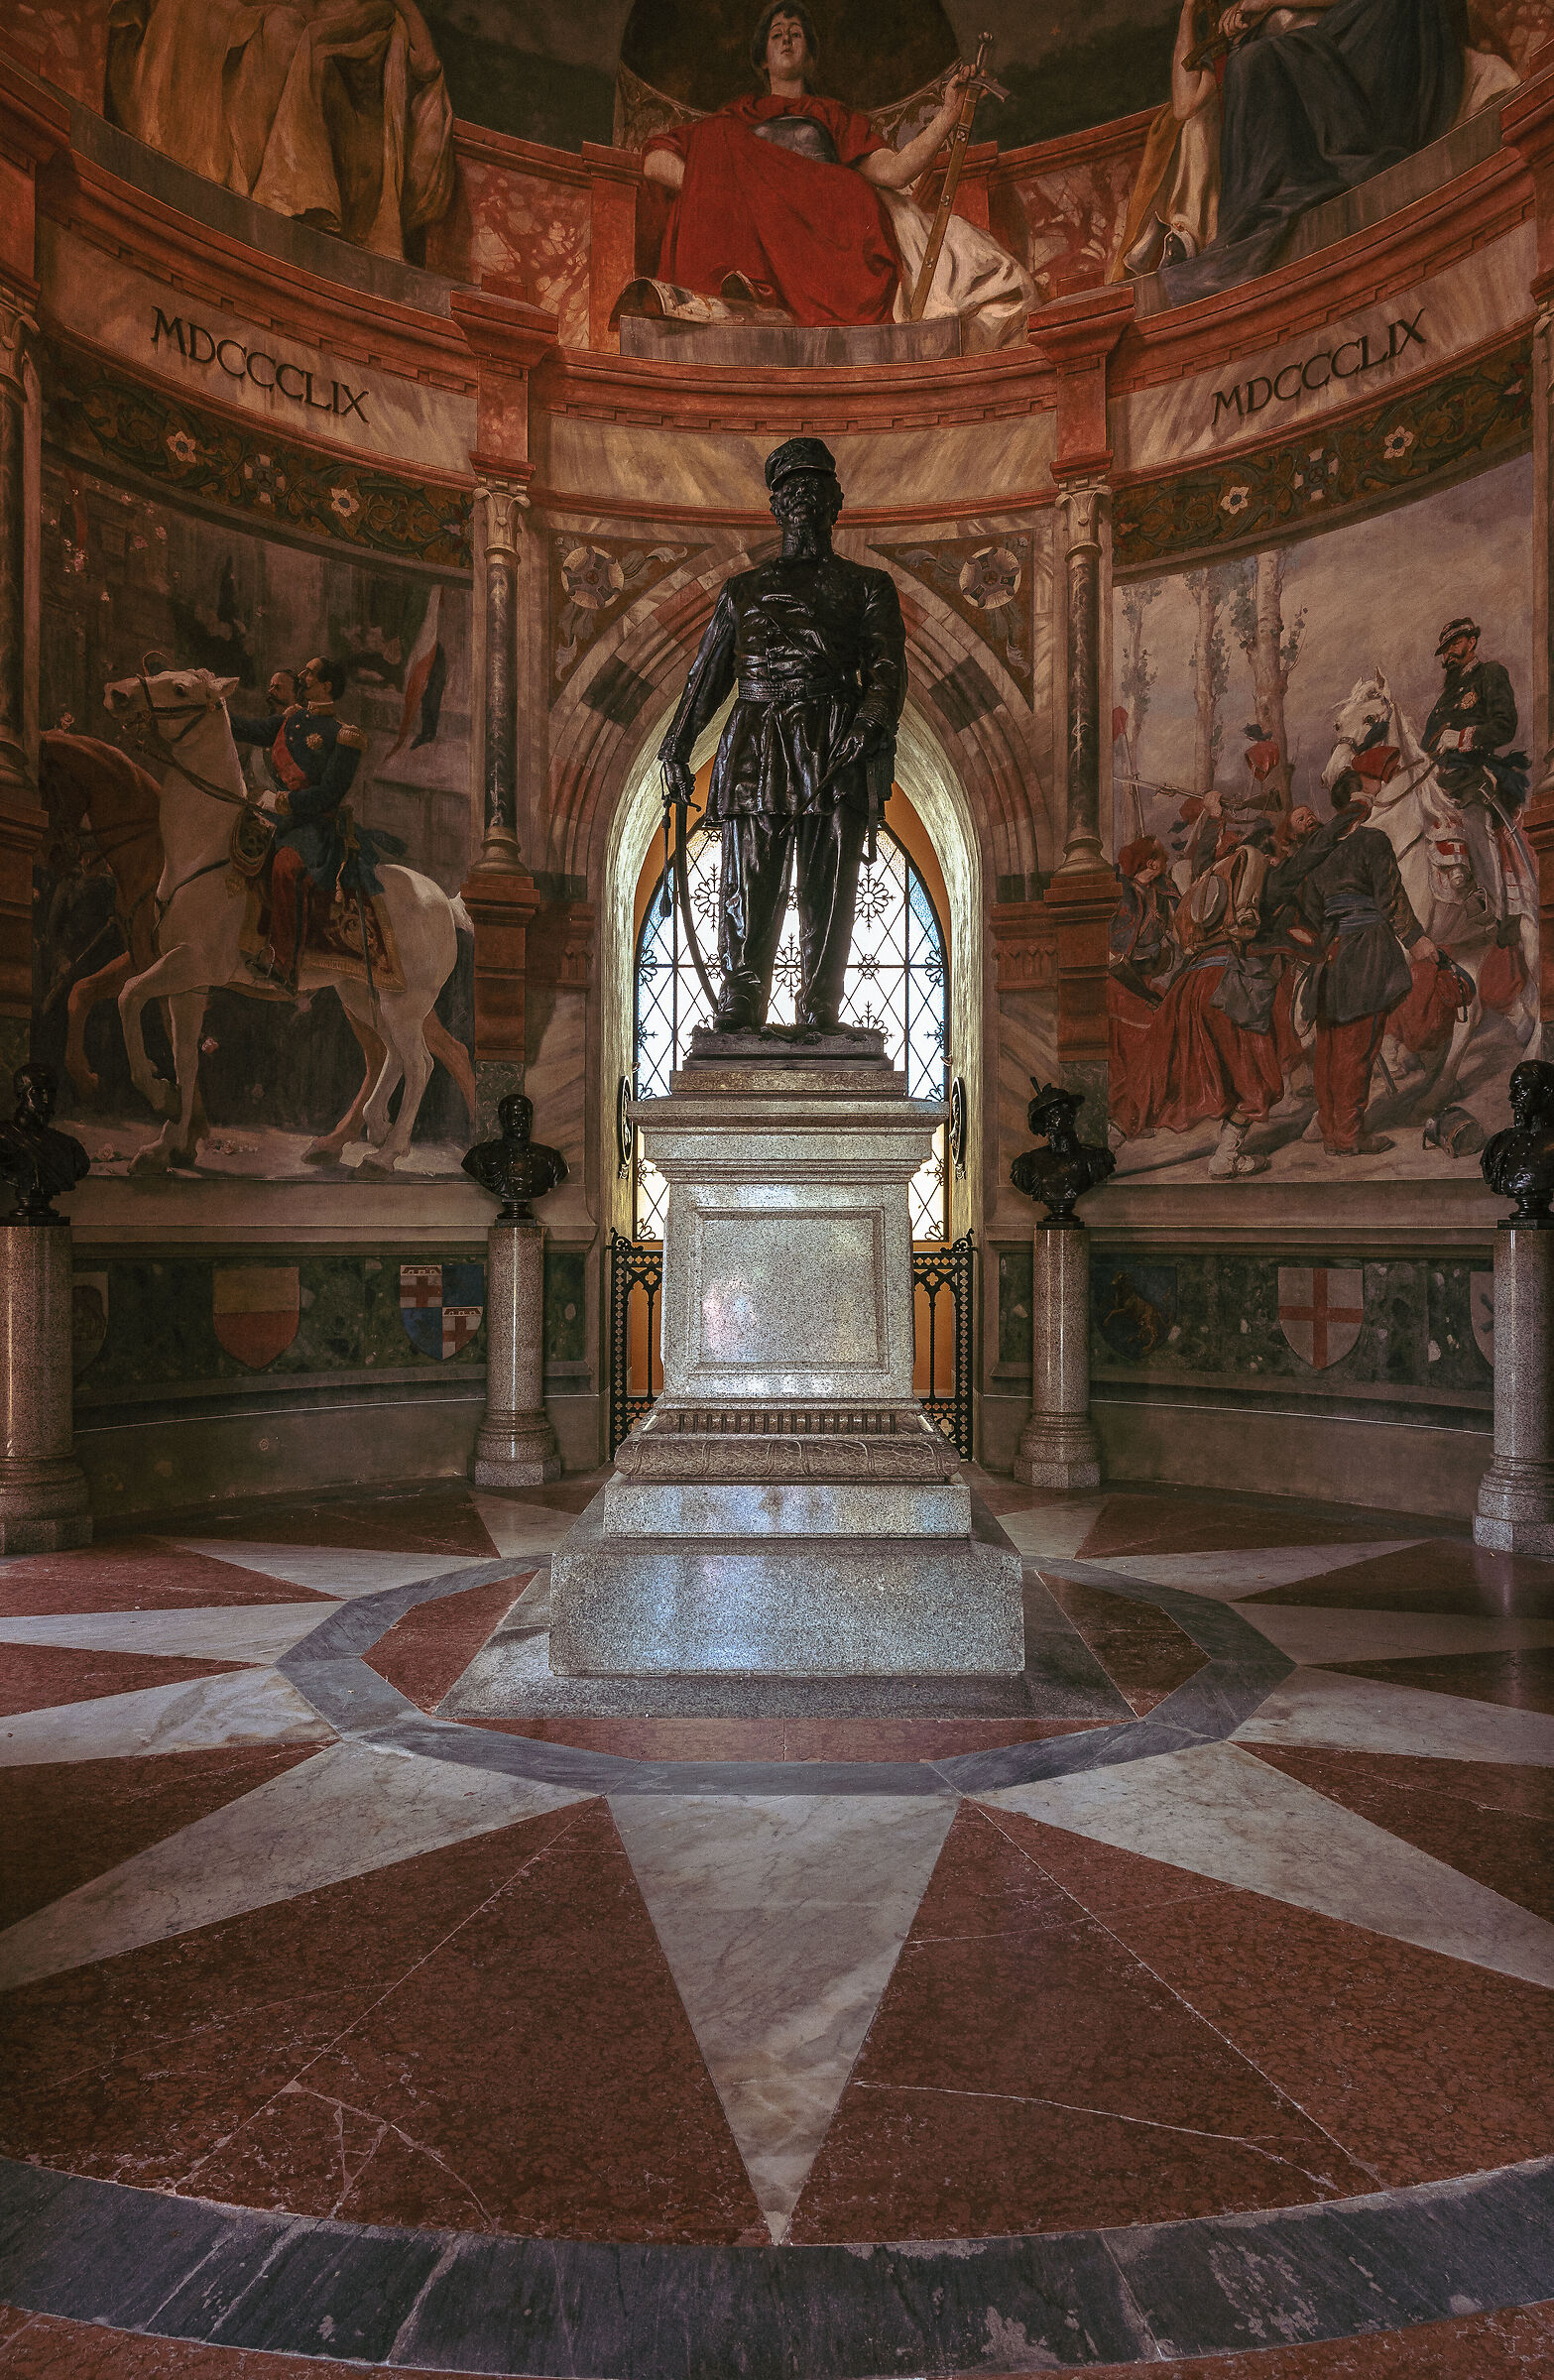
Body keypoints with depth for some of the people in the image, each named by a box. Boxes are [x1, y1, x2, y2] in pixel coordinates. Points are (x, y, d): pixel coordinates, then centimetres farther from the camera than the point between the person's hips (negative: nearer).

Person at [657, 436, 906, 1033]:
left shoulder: (867, 586, 19)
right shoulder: (742, 591, 26)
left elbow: (887, 668, 4)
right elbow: (705, 677, 23)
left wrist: (872, 722, -17)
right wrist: (677, 749, 12)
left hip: (835, 749, -1)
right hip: (755, 746, 1)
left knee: (827, 894, -6)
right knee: (748, 889, -5)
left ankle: (820, 1016, -3)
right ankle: (738, 1012, -3)